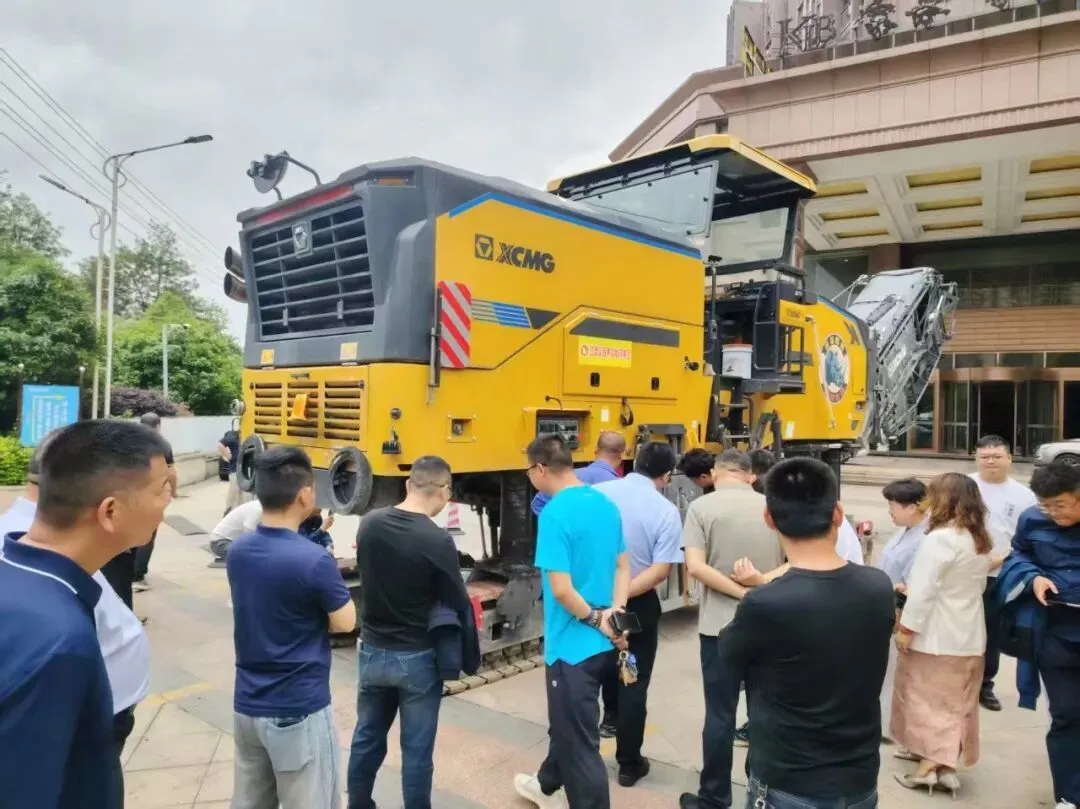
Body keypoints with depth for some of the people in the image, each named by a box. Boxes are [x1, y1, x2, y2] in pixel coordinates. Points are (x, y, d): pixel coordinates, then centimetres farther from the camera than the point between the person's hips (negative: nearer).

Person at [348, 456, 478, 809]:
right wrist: (471, 657, 1)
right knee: (416, 747, 10)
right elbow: (458, 605, -13)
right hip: (417, 658, -5)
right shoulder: (437, 541, -22)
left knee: (367, 737, 20)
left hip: (372, 651, 5)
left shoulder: (369, 524, -5)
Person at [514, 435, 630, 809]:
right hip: (602, 642, 9)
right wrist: (613, 613, -4)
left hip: (574, 644, -9)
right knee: (567, 723, 29)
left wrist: (595, 620, -11)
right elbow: (623, 567, 9)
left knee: (580, 743, 6)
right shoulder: (606, 505, 4)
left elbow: (561, 589, -26)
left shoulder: (555, 514, -22)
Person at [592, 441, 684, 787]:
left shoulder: (596, 493, -6)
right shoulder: (666, 511, -12)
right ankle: (629, 764, 25)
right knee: (633, 684, 13)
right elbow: (661, 570, -18)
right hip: (637, 606, -3)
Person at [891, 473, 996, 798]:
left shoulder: (939, 539, -22)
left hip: (936, 635, -8)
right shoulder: (981, 541, 6)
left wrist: (907, 628, -15)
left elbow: (923, 591, -23)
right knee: (954, 701, 16)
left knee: (929, 698, 5)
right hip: (968, 633, 8)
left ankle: (933, 765, 7)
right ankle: (941, 757, 27)